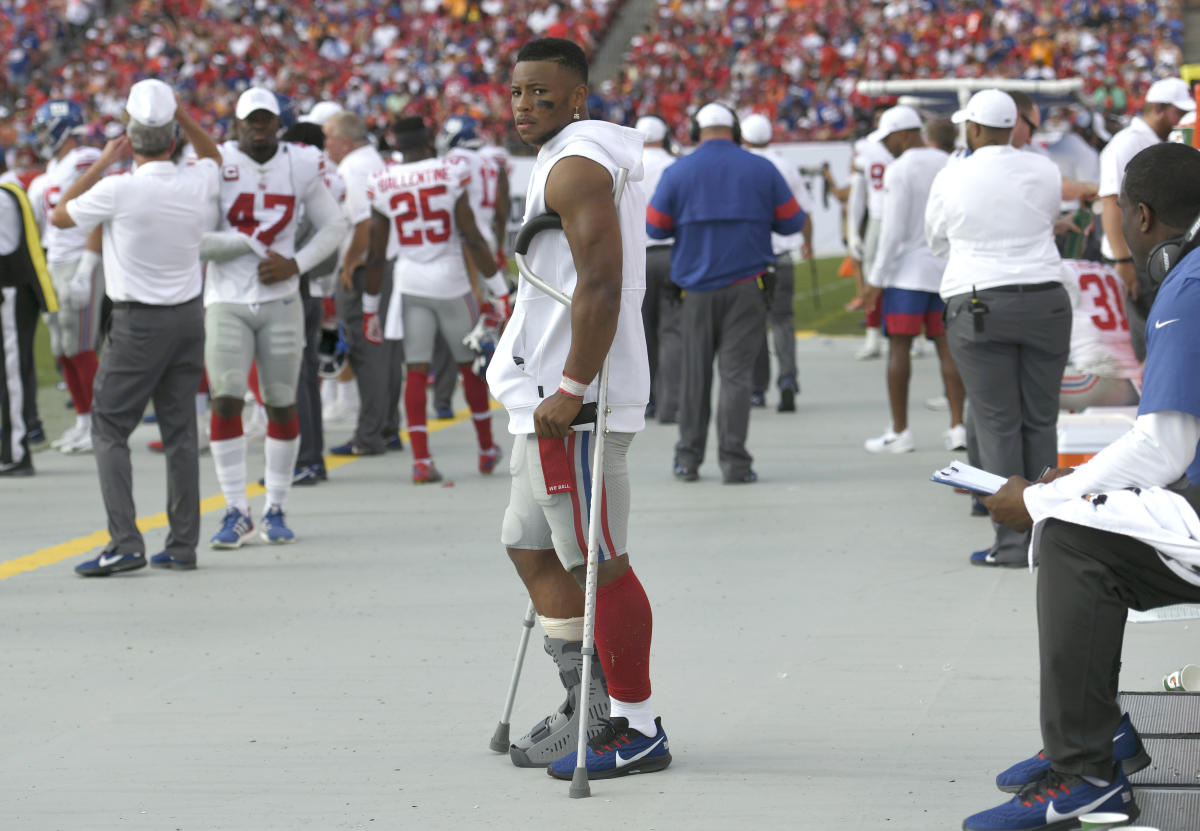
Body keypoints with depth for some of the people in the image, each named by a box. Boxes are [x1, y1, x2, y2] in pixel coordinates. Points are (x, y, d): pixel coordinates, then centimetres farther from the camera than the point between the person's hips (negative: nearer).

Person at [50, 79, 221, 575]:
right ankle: (183, 545, 11)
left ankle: (125, 544, -11)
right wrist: (178, 112, 13)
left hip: (138, 323, -5)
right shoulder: (198, 185, -3)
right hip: (189, 316, 5)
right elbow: (212, 155, 24)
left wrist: (102, 163, 4)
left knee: (110, 430, 0)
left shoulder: (118, 190, -16)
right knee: (180, 431, 10)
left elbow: (59, 217, 1)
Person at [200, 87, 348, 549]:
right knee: (225, 402, -11)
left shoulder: (300, 166, 1)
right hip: (227, 302, -2)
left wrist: (296, 264, -4)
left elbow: (334, 226, 9)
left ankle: (275, 510, 17)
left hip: (280, 302, 2)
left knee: (282, 405, 5)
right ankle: (236, 511, -4)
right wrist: (247, 243, -11)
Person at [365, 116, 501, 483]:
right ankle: (487, 450, 23)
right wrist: (496, 284, 2)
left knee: (416, 370, 3)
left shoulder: (383, 185, -1)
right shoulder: (449, 174, -7)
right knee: (470, 365, 13)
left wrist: (370, 306, 11)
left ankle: (421, 459, -5)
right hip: (451, 280, -1)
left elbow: (376, 254, 3)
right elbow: (471, 237, -7)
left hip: (410, 284, 1)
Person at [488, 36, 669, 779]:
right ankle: (589, 712, 22)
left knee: (599, 566, -6)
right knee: (534, 550, 16)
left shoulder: (576, 166, -14)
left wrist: (573, 389, -25)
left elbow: (600, 286, -24)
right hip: (548, 396, 11)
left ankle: (638, 731, 0)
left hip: (572, 404, -11)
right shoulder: (582, 160, 19)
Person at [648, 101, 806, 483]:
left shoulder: (678, 172, -2)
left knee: (695, 374, 11)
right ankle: (733, 461, -5)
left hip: (697, 289, 1)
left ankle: (688, 459, 15)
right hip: (746, 288, -1)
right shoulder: (761, 169, -1)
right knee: (736, 373, 0)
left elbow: (654, 226, 2)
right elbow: (793, 221, 3)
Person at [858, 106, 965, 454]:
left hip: (908, 270, -6)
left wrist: (876, 279, -9)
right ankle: (957, 426, 2)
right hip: (946, 268, 6)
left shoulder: (900, 170, -11)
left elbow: (893, 230, -14)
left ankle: (899, 431, -2)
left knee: (899, 346, -2)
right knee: (947, 345, 7)